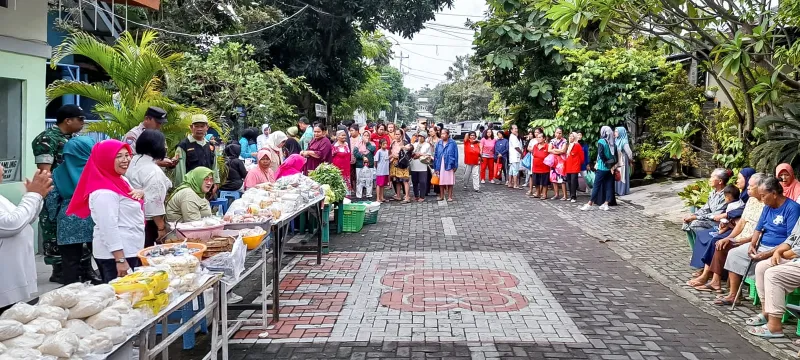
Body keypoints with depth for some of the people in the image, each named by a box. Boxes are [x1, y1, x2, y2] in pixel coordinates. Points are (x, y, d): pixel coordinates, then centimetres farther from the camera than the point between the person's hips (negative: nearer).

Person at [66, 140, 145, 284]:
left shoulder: (120, 180, 11)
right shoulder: (105, 191, -18)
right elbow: (109, 228, -23)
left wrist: (140, 194, 3)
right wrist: (120, 260, -25)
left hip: (129, 251, 10)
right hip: (114, 255, -10)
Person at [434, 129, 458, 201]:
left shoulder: (452, 143, -2)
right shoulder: (438, 144, 7)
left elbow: (455, 154, -2)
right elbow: (436, 155, 8)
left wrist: (455, 166, -7)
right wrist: (436, 167, 3)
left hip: (449, 165, -3)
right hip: (440, 165, 3)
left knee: (450, 182, 3)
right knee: (441, 182, 5)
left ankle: (450, 196, 11)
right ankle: (441, 196, 15)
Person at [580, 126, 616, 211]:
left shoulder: (601, 141, -8)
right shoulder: (613, 143, 7)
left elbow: (601, 154, -18)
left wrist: (607, 164, -9)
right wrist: (612, 166, 2)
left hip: (602, 168, -5)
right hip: (610, 168, 5)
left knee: (596, 186, -1)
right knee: (609, 186, 7)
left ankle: (590, 204, 2)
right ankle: (605, 204, 6)